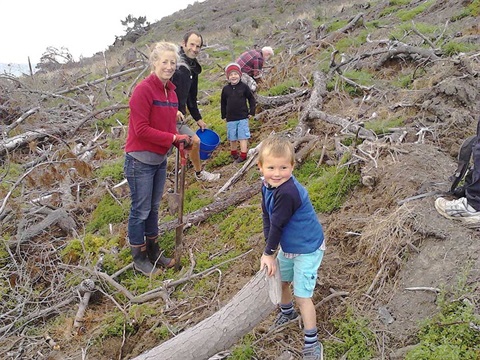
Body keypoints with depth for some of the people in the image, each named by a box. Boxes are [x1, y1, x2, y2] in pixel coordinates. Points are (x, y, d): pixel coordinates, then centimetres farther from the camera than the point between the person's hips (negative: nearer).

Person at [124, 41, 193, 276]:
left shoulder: (171, 91, 8)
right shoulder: (143, 90, -17)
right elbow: (142, 129, -21)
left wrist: (180, 142, -7)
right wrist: (173, 138, -20)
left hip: (160, 159, 8)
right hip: (140, 160, -8)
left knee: (153, 208, 19)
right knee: (140, 210, 4)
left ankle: (154, 252, 34)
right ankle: (139, 259, 21)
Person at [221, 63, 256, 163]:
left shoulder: (244, 87, -4)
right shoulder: (226, 89, 1)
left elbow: (251, 98, 4)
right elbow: (223, 103, 10)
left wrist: (252, 112, 0)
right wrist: (224, 116, 9)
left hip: (243, 118, -2)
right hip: (230, 119, 2)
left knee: (243, 137, -3)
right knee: (232, 138, 12)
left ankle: (243, 155, 2)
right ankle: (233, 153, 30)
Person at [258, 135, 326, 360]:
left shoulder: (288, 192, -36)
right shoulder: (267, 185, -9)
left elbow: (277, 224, -27)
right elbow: (267, 217, -5)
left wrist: (268, 252, -15)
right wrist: (270, 250, -11)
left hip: (307, 248, -9)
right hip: (287, 245, 9)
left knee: (302, 295, -4)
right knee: (279, 280, 25)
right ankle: (287, 312, 54)